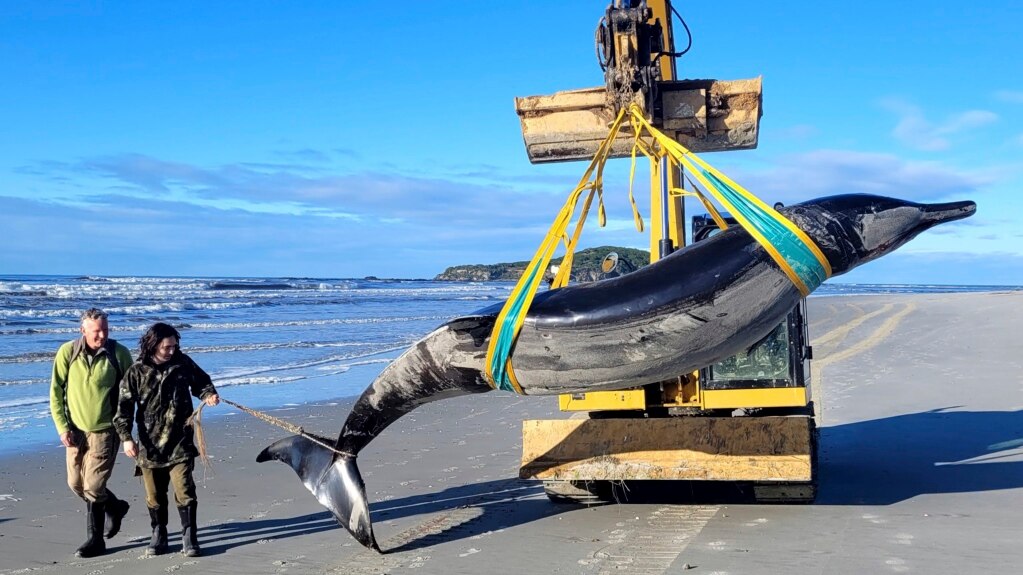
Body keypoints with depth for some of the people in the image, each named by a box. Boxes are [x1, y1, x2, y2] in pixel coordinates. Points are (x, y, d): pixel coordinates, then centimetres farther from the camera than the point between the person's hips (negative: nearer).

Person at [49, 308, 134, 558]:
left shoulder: (119, 354, -10)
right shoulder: (67, 352, -7)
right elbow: (56, 392, -1)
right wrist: (62, 427, -7)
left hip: (105, 430, -4)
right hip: (75, 430, 4)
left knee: (93, 486, -6)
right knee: (76, 484, 11)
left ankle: (95, 540, 17)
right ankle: (115, 507, 36)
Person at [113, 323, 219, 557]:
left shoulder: (183, 363, 0)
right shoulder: (136, 372, -4)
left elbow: (201, 382, 16)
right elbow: (124, 407, -4)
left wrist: (208, 394, -5)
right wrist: (126, 437, -13)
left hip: (180, 443, 0)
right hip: (149, 445, 0)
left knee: (184, 491, -5)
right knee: (154, 496, 11)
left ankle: (189, 537, 6)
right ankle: (159, 536, 28)